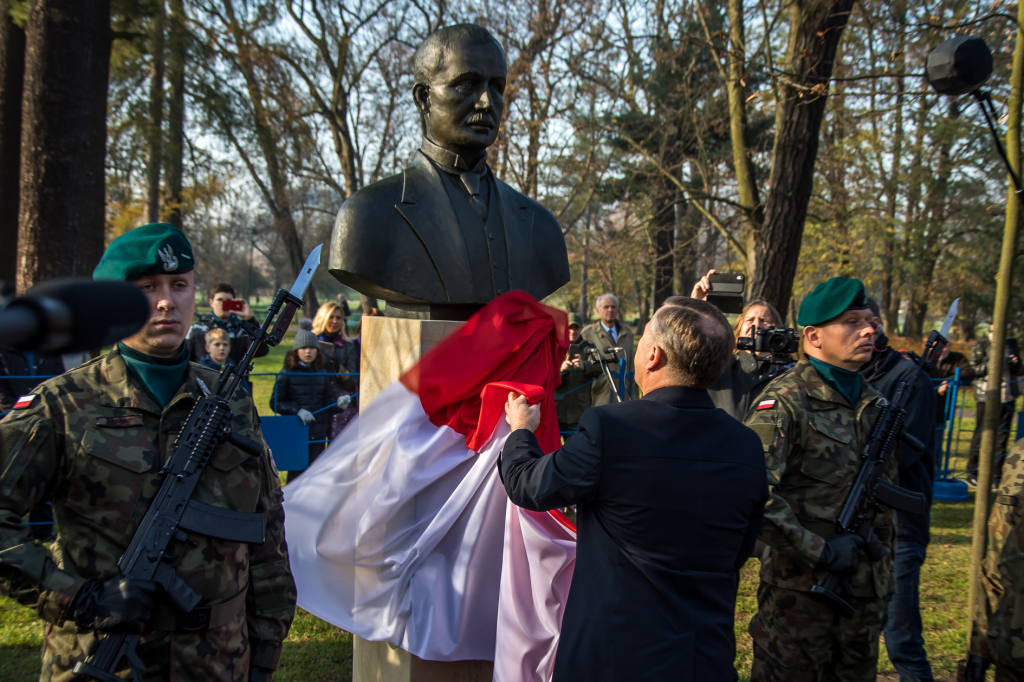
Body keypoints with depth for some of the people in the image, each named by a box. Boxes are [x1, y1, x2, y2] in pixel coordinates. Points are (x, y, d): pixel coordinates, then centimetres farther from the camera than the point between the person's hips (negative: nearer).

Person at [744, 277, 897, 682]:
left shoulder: (875, 402, 10)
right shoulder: (785, 401, -15)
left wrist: (886, 579, 18)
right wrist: (819, 552, -23)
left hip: (865, 599, 7)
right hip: (800, 598, -7)